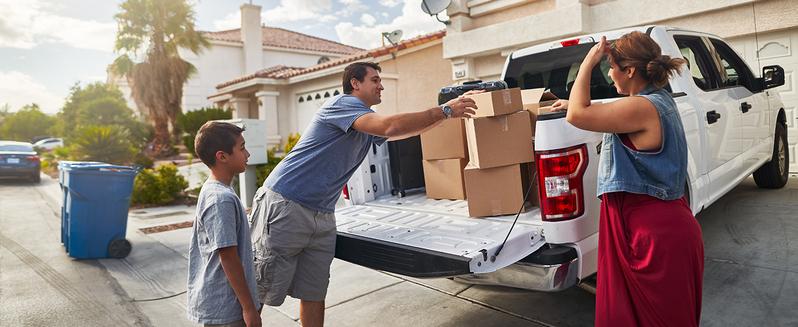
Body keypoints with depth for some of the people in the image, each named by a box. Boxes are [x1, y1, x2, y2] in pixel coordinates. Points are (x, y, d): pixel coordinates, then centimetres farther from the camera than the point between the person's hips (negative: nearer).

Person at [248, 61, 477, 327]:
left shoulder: (369, 123, 19)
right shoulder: (342, 103, -11)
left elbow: (409, 128, 22)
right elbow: (390, 127, -26)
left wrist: (451, 107, 13)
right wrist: (445, 111, -18)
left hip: (322, 216, 9)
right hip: (285, 206, -9)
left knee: (314, 295, 10)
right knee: (261, 291, -1)